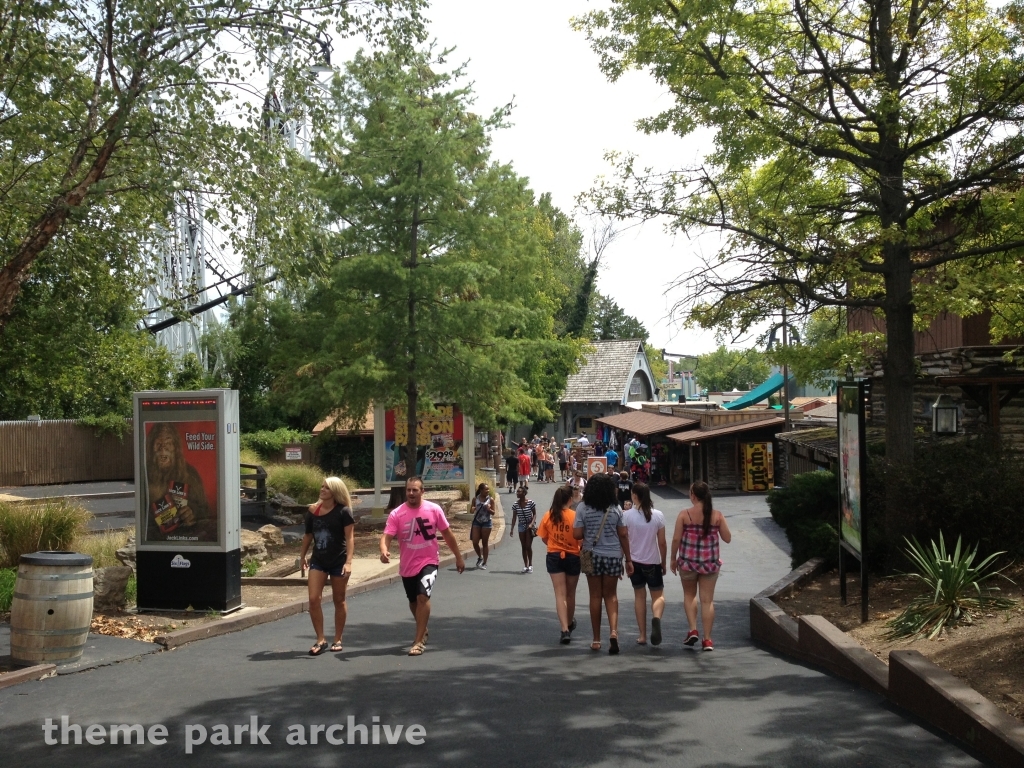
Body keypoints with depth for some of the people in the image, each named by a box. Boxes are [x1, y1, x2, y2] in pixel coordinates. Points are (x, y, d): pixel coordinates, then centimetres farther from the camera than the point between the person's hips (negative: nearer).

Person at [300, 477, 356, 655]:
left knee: (339, 601, 8)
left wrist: (348, 562, -21)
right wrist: (302, 556, 16)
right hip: (318, 560, 3)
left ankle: (338, 640, 21)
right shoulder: (313, 511, 2)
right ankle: (320, 640, 3)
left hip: (338, 561, -3)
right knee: (313, 599, -8)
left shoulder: (343, 512, -10)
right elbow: (308, 535, 14)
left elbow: (350, 538, -13)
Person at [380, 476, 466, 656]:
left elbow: (447, 534, 3)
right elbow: (387, 536, -19)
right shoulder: (396, 514, -10)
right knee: (413, 601, 18)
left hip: (428, 562, -2)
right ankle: (423, 630, 45)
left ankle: (419, 641, -16)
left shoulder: (434, 509, -8)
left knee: (423, 596, -21)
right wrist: (384, 550, -42)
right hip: (407, 566, 2)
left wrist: (458, 557, 7)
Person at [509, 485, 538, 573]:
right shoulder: (515, 504, -1)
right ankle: (525, 566, 14)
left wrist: (532, 524, -18)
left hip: (529, 526, -4)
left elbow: (534, 514, -4)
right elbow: (514, 517, 5)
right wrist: (512, 529, 3)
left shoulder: (530, 503, -11)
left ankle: (530, 565, 9)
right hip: (521, 526, 4)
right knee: (523, 547, 7)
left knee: (528, 546, -5)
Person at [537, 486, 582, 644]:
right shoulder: (575, 516, -13)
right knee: (570, 593, 18)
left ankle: (565, 629, -11)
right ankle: (570, 624, 38)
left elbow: (544, 538, 3)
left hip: (554, 557, 1)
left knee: (560, 594, 1)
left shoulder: (548, 516, -5)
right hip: (572, 557, -1)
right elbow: (580, 538, -12)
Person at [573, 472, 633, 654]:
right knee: (610, 595, 13)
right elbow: (623, 535, -1)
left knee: (595, 596, 9)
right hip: (613, 556, 1)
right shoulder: (616, 509, -3)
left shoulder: (583, 508, -7)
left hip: (592, 556, 0)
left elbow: (577, 534, -10)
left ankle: (596, 640, 14)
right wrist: (628, 559, 6)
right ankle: (613, 630, -9)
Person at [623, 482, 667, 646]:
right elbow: (662, 543, -1)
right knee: (658, 595, 11)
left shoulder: (627, 515, -9)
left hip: (635, 561, 0)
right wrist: (663, 563, 11)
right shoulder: (658, 515, -5)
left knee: (639, 596, 13)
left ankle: (642, 635, 12)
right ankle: (657, 618, -22)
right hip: (653, 562, 0)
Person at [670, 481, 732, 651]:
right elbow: (727, 538, 0)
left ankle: (693, 630, 6)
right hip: (710, 563, 1)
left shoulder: (684, 515, -8)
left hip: (688, 561, -1)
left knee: (689, 595, 20)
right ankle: (707, 639, 6)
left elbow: (676, 538, -8)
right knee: (707, 600, 7)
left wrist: (673, 558, 4)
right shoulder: (717, 515, -4)